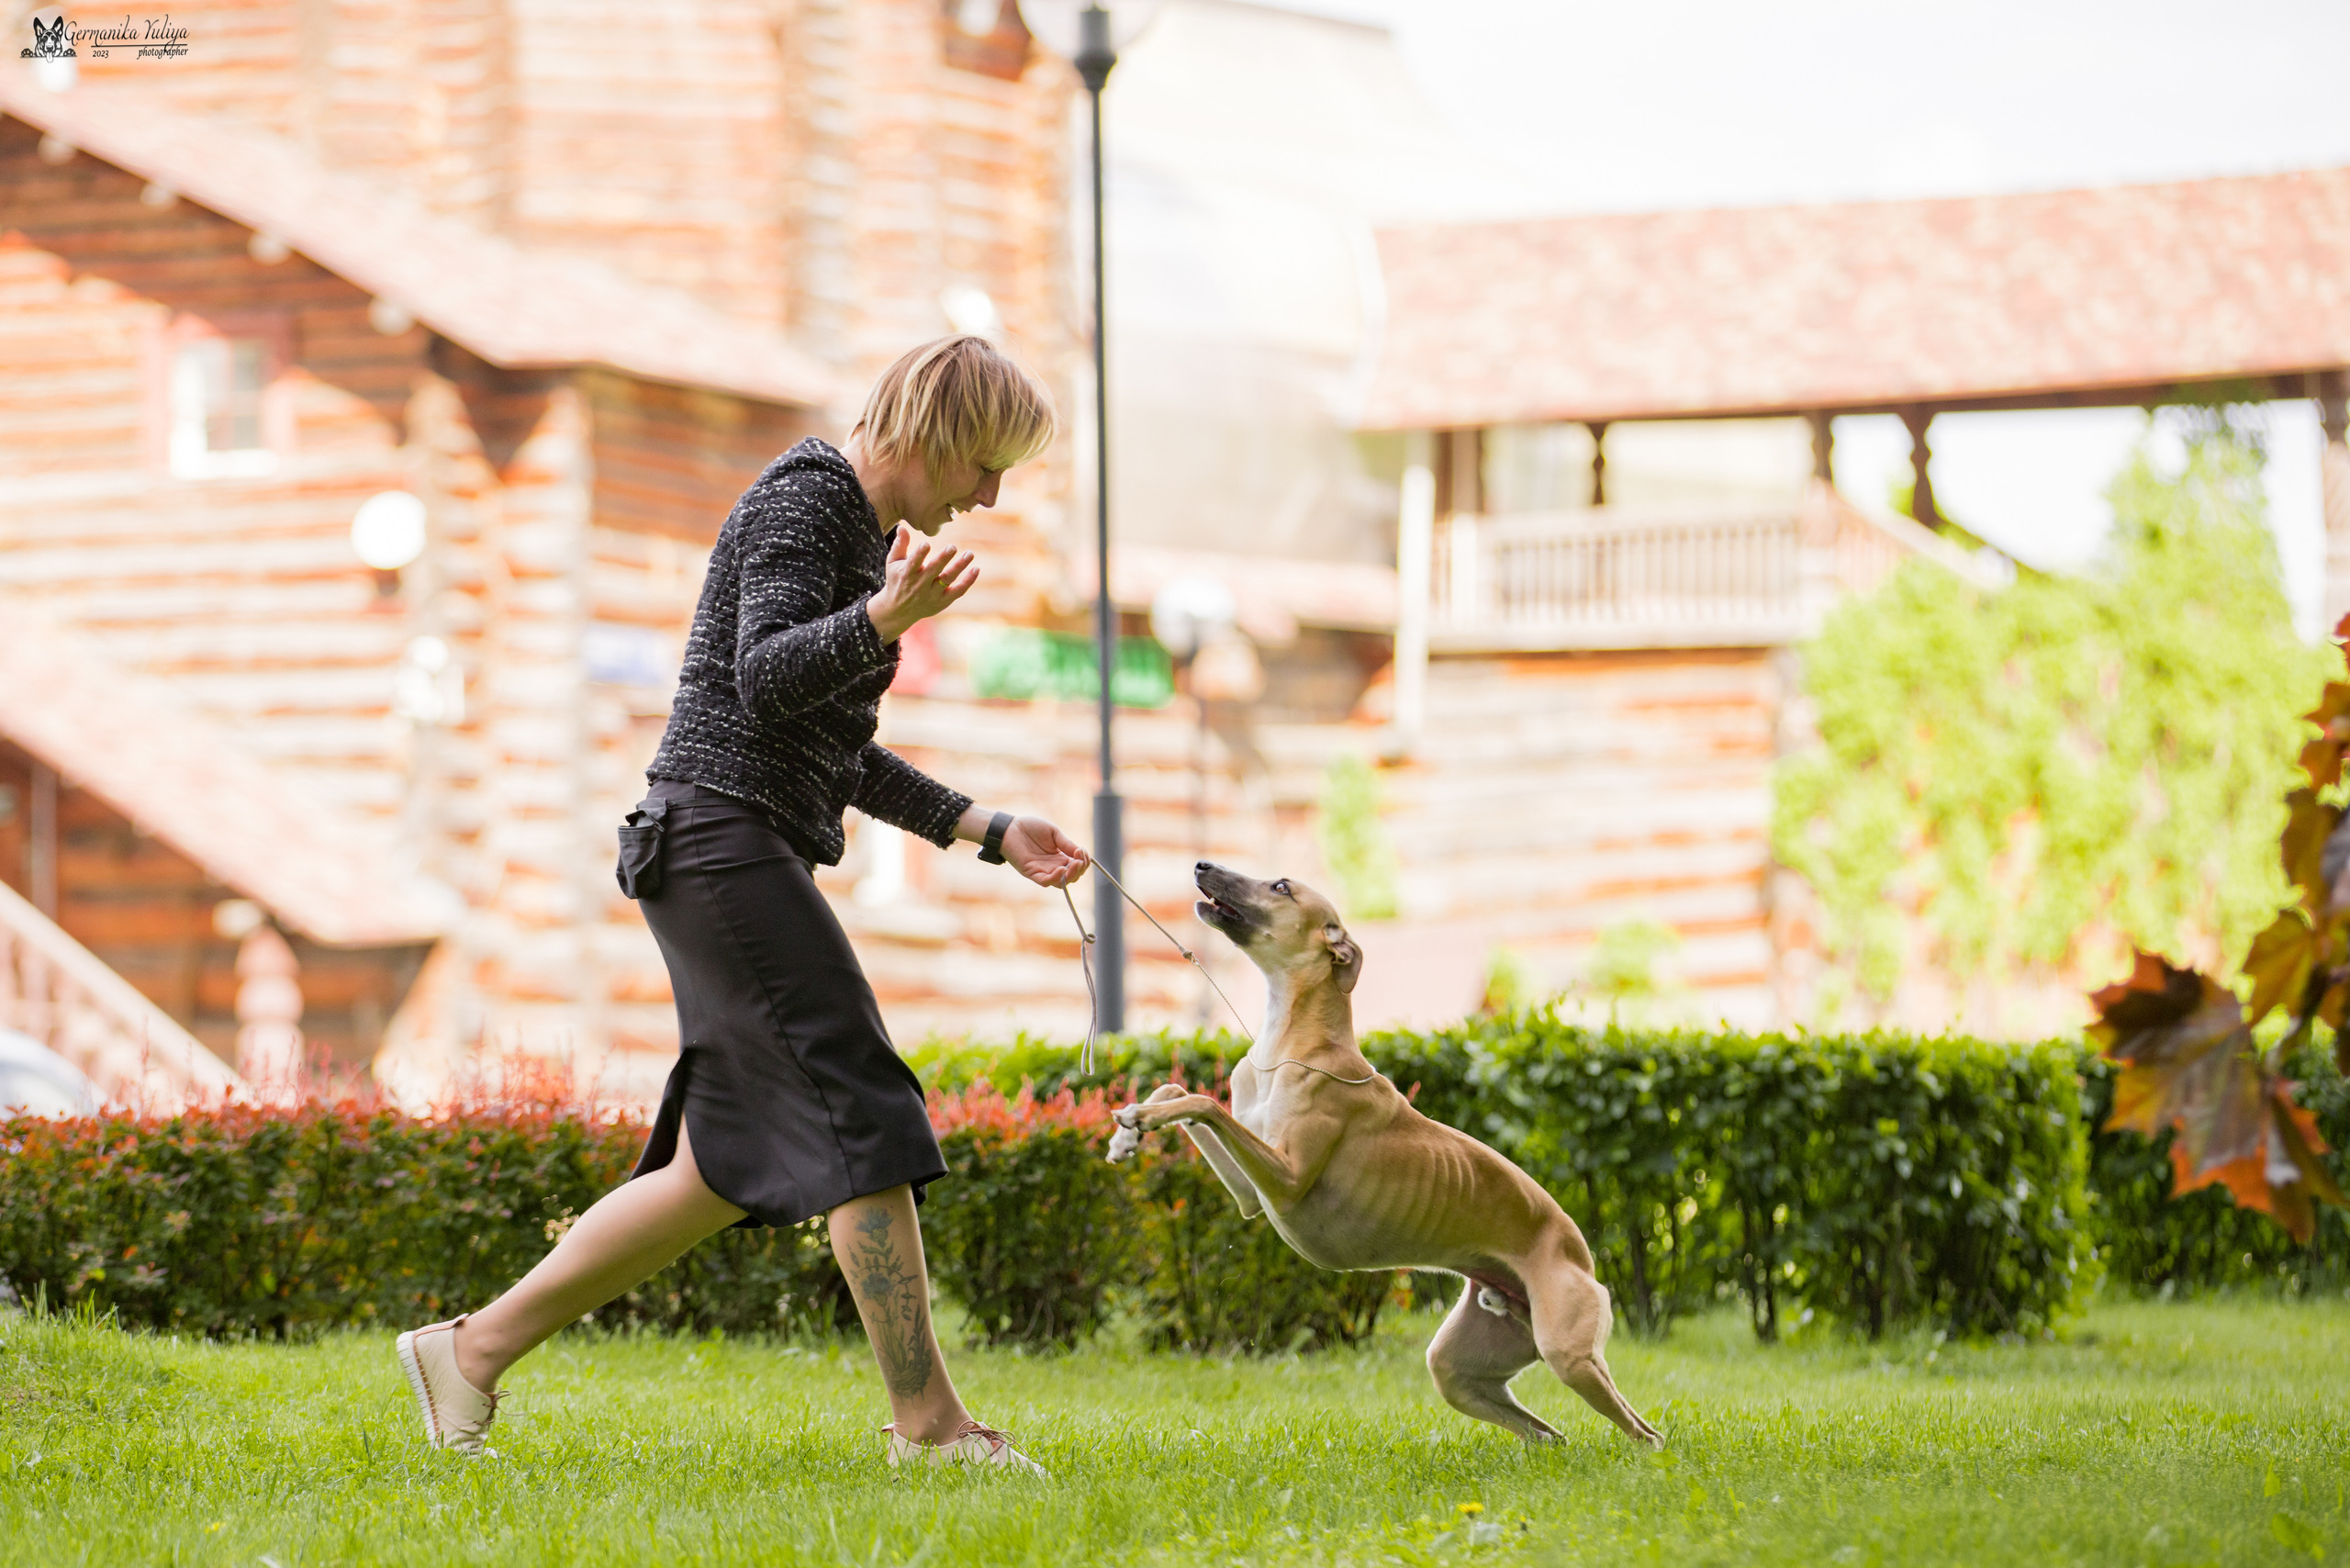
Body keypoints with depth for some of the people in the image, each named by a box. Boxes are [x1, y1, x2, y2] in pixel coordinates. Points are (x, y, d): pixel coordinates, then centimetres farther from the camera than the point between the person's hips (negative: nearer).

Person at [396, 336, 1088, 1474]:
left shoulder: (867, 535, 22)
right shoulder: (804, 502, -8)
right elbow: (767, 676, -23)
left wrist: (992, 833, 22)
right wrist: (888, 618, -39)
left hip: (750, 865, 10)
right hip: (723, 837, -10)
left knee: (723, 1173, 7)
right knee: (863, 1115, -13)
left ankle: (473, 1349, 12)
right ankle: (928, 1423, -13)